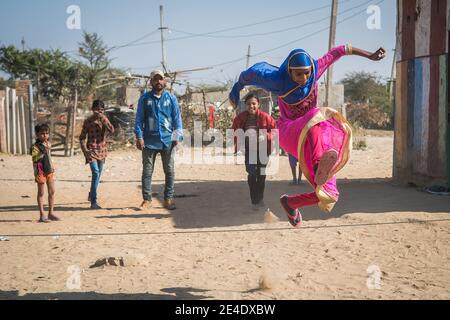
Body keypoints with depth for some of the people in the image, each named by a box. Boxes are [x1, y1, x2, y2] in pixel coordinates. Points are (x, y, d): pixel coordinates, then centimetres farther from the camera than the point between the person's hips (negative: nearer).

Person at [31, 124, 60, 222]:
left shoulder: (48, 144, 10)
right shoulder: (35, 147, -13)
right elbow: (34, 159, -25)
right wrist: (44, 152, -32)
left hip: (50, 171, 7)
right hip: (40, 172, -7)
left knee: (52, 192, 8)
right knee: (41, 193, 0)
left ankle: (51, 213, 17)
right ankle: (42, 215, 5)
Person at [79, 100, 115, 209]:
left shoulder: (104, 120, 3)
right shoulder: (88, 121, -3)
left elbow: (112, 130, -14)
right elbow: (82, 137, 1)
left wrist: (103, 118, -19)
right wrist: (84, 150, -11)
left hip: (102, 150, 4)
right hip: (91, 150, -4)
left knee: (98, 174, 14)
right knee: (95, 173, -18)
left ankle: (91, 195, 37)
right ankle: (93, 202, -19)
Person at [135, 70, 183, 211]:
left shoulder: (171, 98, 7)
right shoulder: (144, 98, 6)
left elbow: (177, 118, 6)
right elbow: (139, 118, 4)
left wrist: (178, 136, -4)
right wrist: (139, 137, -6)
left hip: (168, 141, 1)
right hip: (149, 141, -1)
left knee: (170, 171, 4)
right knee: (147, 171, 3)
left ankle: (168, 199, 12)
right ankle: (147, 199, 9)